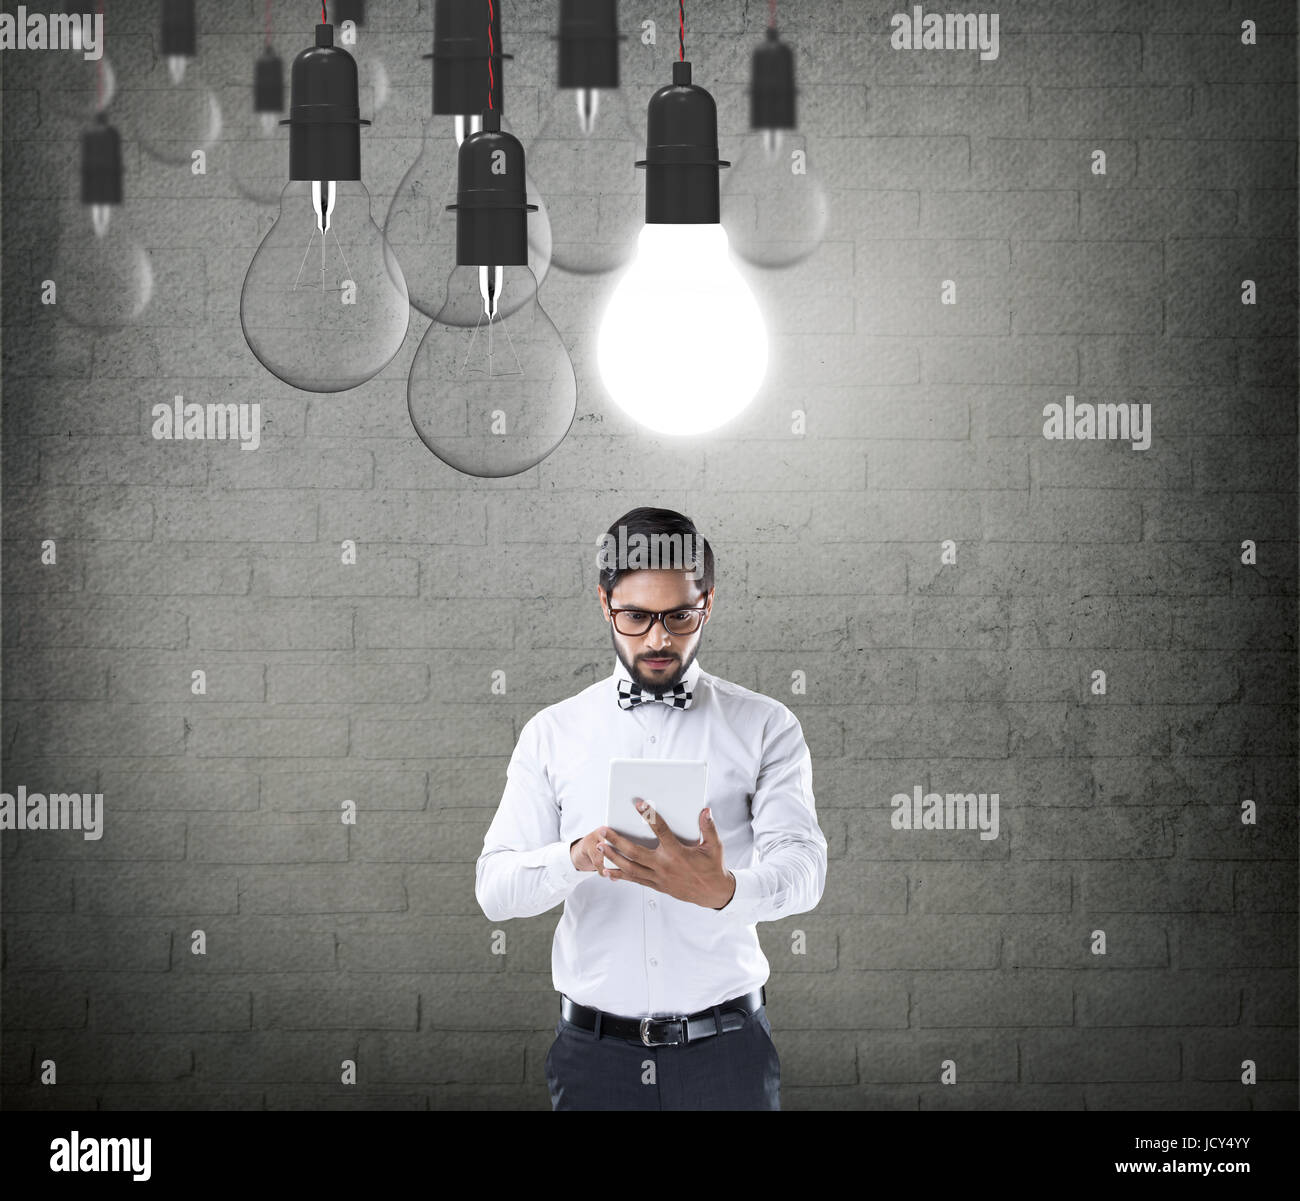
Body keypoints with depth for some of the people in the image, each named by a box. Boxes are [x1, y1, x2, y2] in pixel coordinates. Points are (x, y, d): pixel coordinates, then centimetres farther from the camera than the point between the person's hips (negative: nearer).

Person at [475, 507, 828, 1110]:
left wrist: (725, 891, -35)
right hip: (595, 1052, 1)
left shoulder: (765, 726, 3)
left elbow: (801, 867, -12)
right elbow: (494, 889, -1)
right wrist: (575, 857, -23)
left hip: (725, 1052, -1)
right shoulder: (552, 733, 7)